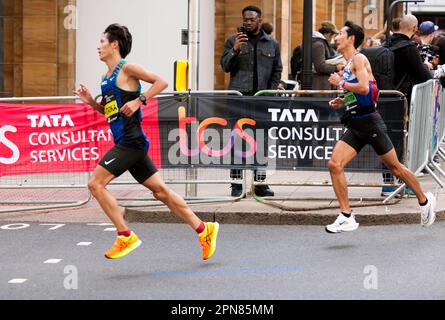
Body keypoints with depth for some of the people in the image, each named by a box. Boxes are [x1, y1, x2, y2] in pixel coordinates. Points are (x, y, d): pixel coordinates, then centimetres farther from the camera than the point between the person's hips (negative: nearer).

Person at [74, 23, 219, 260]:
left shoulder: (126, 68, -7)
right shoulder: (106, 77, 19)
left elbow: (161, 82, -12)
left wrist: (138, 100, -19)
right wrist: (91, 101, 11)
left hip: (131, 141, -9)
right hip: (125, 143, 9)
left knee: (95, 183, -12)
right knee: (160, 191, 9)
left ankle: (126, 236, -9)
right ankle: (204, 229, 15)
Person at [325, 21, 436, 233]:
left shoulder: (358, 59, -9)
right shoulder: (348, 65, 17)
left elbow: (364, 88, -24)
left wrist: (340, 83, -13)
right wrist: (343, 102, 14)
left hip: (369, 122, -8)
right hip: (355, 126, 8)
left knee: (394, 166, 5)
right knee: (334, 165, -9)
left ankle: (424, 200, 25)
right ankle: (346, 217, -7)